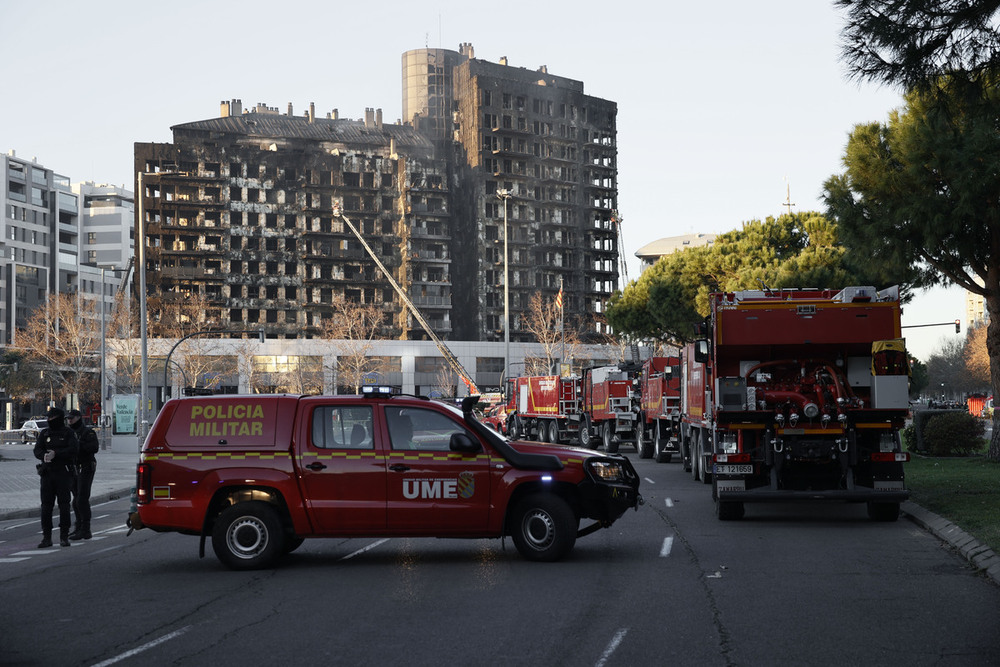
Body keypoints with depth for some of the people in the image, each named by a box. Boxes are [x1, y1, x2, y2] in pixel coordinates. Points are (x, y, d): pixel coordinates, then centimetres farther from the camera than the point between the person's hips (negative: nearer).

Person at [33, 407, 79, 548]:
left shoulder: (68, 433, 0)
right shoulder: (45, 433, 10)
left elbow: (74, 449, -14)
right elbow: (37, 450, 1)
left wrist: (56, 454, -23)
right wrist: (44, 456, -22)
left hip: (64, 473, -3)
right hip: (47, 473, 3)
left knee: (64, 505, -3)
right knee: (46, 505, -1)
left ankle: (64, 537, 3)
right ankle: (47, 537, 3)